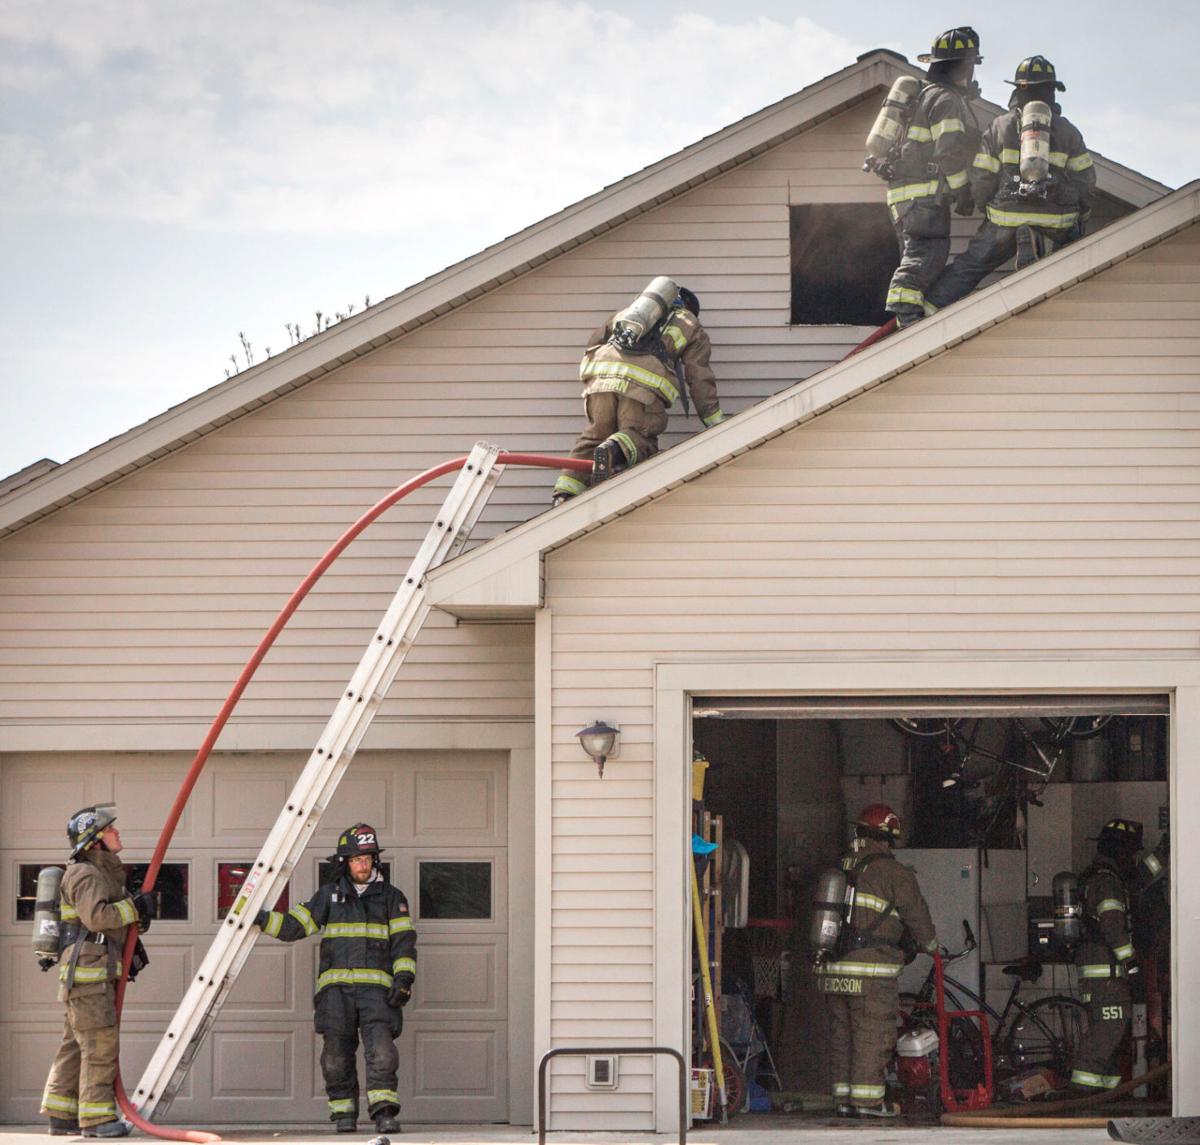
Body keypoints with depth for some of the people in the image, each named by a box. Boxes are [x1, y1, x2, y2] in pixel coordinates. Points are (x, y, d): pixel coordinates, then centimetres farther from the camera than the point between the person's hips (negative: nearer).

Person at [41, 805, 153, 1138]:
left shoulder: (105, 873, 22)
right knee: (99, 1042, -10)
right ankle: (97, 1117, -10)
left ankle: (61, 1116, 13)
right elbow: (96, 916, -25)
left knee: (75, 1043, 10)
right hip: (86, 970, -10)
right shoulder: (85, 874, -10)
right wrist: (133, 908, -16)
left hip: (100, 971, 10)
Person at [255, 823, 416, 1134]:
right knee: (337, 1054, -1)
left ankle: (384, 1111, -21)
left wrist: (404, 980, -6)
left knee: (381, 1049, -17)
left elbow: (404, 942, 7)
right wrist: (261, 918, -2)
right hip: (336, 987, 1)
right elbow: (294, 925, 12)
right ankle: (344, 1112, 9)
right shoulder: (329, 895, 14)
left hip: (375, 988, -1)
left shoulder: (391, 897, 12)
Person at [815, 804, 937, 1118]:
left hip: (834, 970, 6)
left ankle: (844, 1099, 14)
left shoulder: (841, 870, 14)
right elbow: (917, 916, -1)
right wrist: (931, 946, 18)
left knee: (842, 1034, 11)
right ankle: (867, 1099, -3)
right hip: (871, 971, -6)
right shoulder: (894, 873, -6)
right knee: (872, 1034, -2)